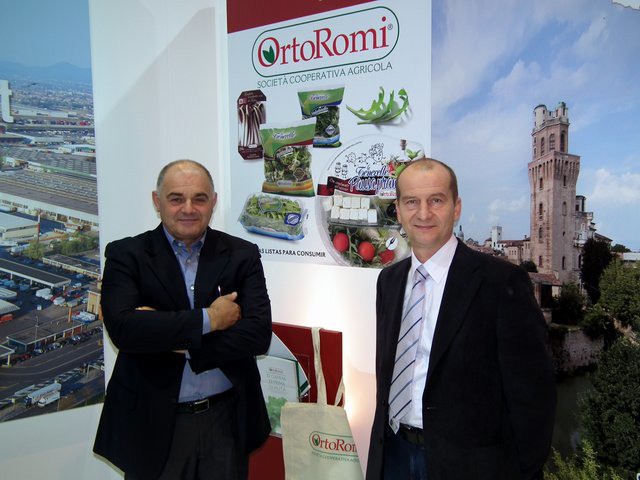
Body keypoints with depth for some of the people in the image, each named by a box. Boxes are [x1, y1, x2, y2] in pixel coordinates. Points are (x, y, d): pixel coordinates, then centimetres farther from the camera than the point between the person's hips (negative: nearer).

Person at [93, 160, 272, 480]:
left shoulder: (242, 255, -1)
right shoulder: (126, 255, -4)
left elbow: (258, 334, -11)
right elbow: (122, 328, -19)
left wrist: (170, 337, -16)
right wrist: (207, 319, -19)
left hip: (227, 419, 2)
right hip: (153, 425, -1)